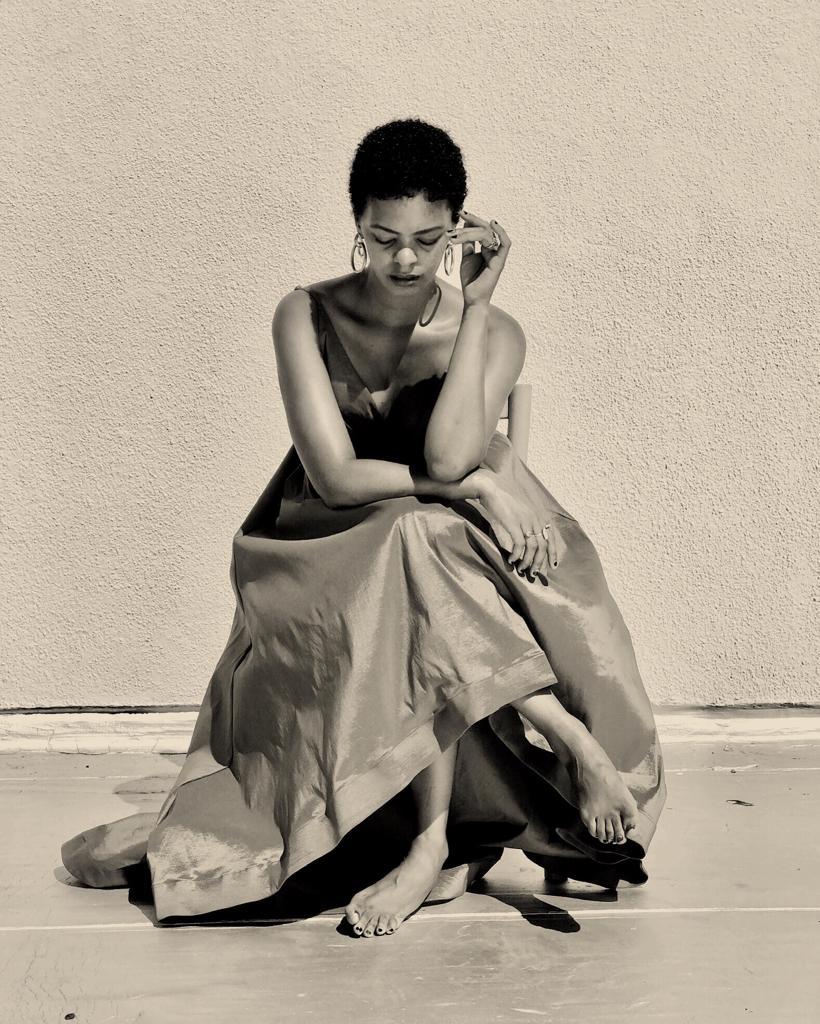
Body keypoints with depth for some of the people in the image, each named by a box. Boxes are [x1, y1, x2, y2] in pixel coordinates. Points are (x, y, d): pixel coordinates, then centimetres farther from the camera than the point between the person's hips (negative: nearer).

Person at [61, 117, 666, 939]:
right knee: (421, 543, -34)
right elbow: (335, 475, -15)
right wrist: (476, 485, -20)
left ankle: (429, 846, -27)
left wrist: (476, 306, -18)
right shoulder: (307, 316, -4)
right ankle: (567, 737, -26)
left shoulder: (493, 334, -3)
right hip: (331, 559, -1)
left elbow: (451, 457, -23)